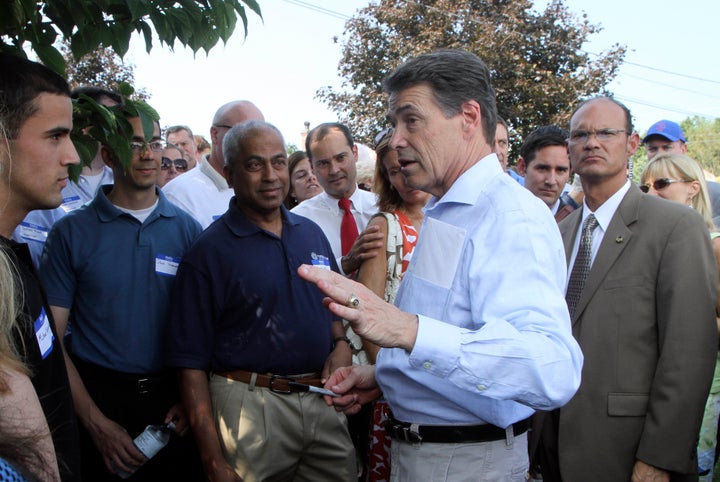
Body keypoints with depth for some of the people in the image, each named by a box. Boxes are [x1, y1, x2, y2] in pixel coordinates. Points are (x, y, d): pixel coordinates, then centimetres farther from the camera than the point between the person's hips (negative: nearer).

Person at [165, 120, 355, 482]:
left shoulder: (312, 233, 9)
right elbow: (191, 363, -10)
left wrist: (341, 344, -2)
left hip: (324, 402, 5)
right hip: (250, 407, -5)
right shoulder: (208, 252, -8)